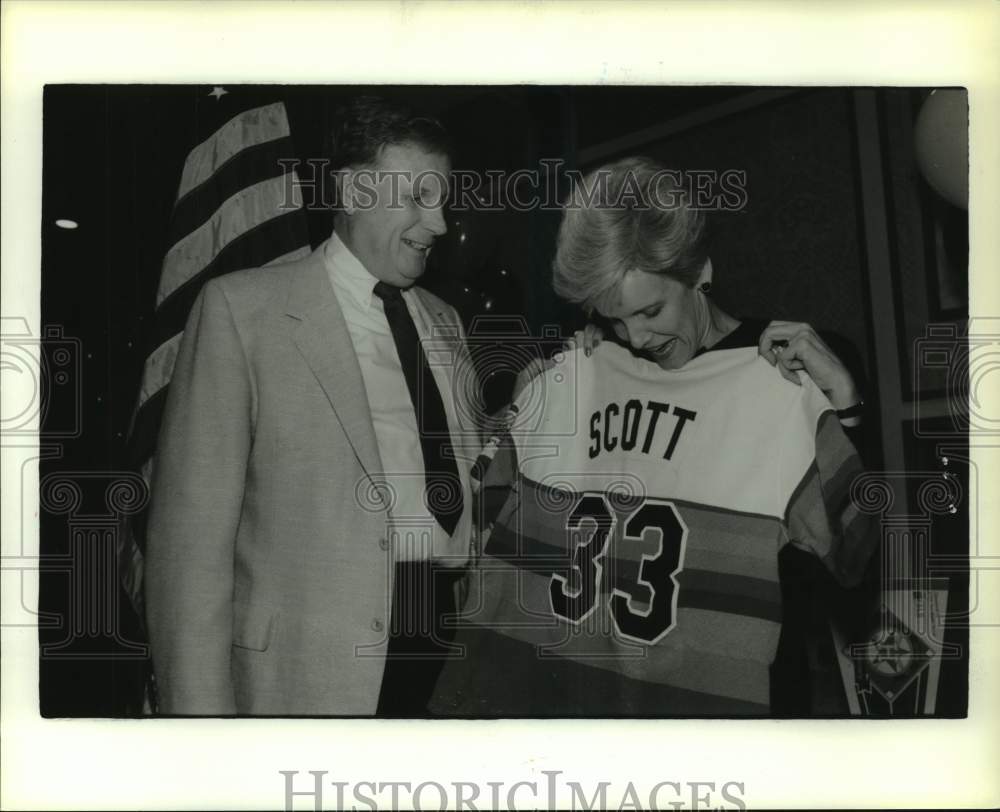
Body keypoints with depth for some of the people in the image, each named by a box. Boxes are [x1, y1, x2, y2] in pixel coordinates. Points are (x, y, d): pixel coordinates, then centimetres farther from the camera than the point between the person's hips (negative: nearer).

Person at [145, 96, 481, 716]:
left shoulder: (445, 322, 14)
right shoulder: (240, 308, -5)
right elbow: (192, 529, -9)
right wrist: (199, 703, -12)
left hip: (458, 647, 5)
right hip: (311, 671, -5)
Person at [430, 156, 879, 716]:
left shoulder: (783, 382, -8)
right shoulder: (571, 371, 3)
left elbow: (855, 560, -10)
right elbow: (493, 506, 12)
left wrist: (844, 407, -17)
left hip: (700, 694, -3)